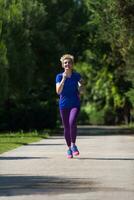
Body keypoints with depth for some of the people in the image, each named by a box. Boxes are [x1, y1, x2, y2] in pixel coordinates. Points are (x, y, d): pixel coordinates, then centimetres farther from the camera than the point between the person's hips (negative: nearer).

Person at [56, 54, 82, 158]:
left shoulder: (76, 76, 1)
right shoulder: (59, 76, -1)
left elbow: (81, 85, 21)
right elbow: (58, 91, -14)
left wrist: (80, 86, -1)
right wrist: (64, 78, -21)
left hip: (75, 104, -1)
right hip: (64, 105, 1)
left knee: (72, 122, -25)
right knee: (66, 127, 6)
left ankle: (73, 145, -11)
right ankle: (69, 149, 22)